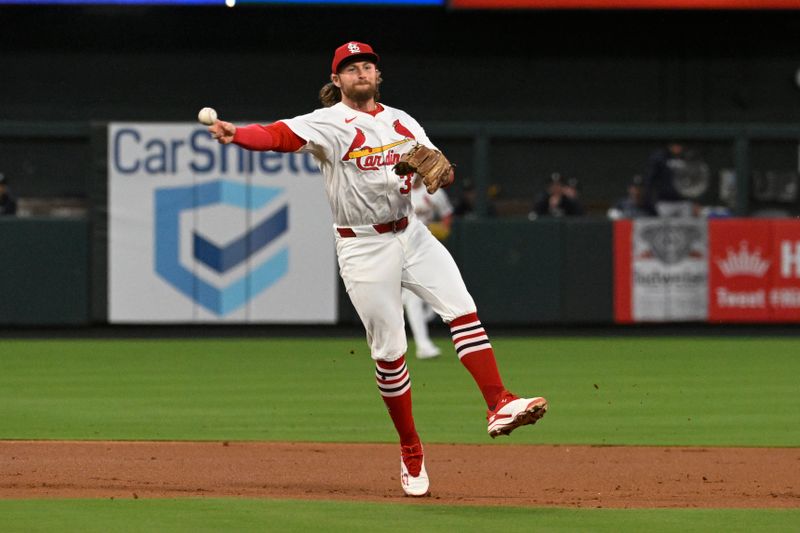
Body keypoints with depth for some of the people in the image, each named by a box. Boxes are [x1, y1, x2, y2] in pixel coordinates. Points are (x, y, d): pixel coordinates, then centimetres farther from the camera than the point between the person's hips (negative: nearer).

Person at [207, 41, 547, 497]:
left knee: (462, 310, -13)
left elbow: (443, 170, 8)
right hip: (364, 249, -4)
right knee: (389, 351, 0)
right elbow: (279, 135, -26)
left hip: (411, 234, 4)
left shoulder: (402, 122, 9)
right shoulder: (328, 124, -8)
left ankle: (499, 407, -16)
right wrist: (237, 134, -46)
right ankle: (411, 451, 11)